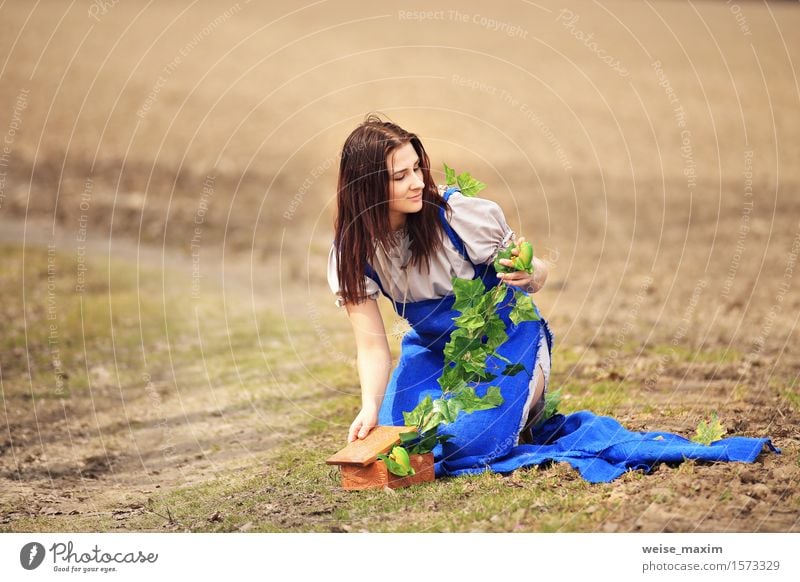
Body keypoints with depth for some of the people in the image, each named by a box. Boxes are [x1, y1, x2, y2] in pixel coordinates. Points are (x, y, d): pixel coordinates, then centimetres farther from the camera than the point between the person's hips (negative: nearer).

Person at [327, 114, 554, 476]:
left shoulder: (461, 213, -26)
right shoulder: (352, 251, -16)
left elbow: (536, 273, -14)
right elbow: (372, 345, -15)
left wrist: (530, 275, -39)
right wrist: (370, 408, -32)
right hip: (433, 348, 4)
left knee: (468, 438, -23)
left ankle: (531, 393, 10)